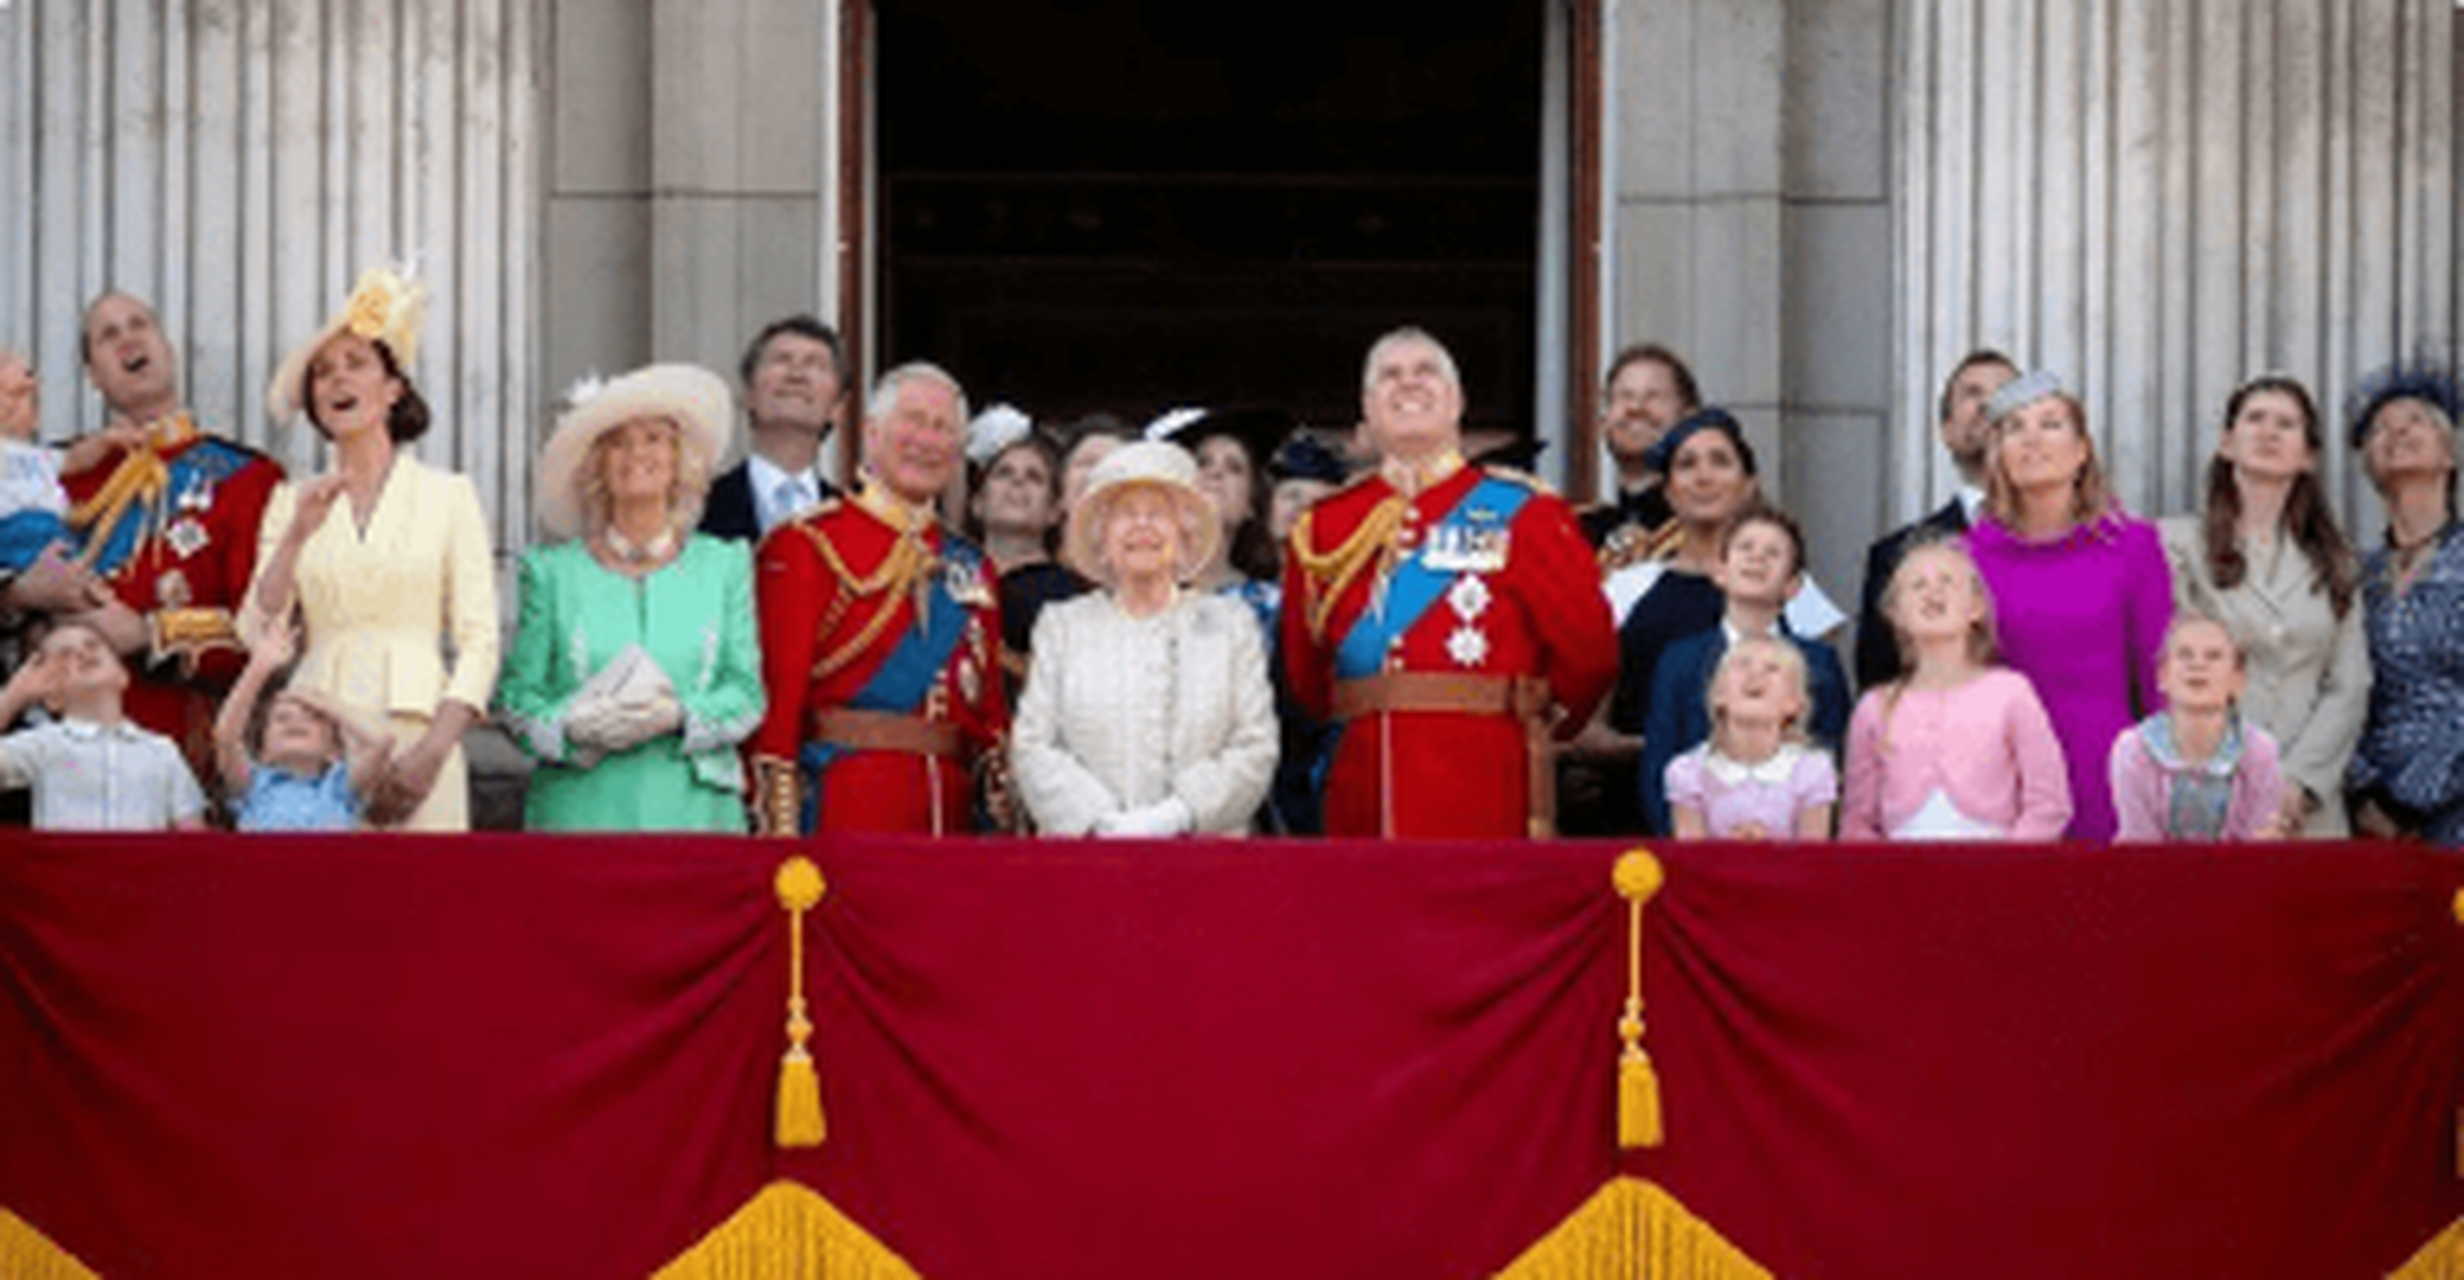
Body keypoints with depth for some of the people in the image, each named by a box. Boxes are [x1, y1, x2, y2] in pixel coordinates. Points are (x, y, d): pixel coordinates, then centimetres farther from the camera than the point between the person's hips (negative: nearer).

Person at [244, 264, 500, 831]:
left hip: (415, 731, -1)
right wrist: (298, 536, -5)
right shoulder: (291, 503, 15)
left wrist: (434, 751, -11)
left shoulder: (449, 496, 9)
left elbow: (479, 641, 2)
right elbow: (258, 637, 6)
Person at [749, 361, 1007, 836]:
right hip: (842, 811, -5)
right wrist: (779, 829, -14)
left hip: (950, 811, 5)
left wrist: (1004, 822, 6)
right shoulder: (805, 546, 0)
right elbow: (777, 692, -7)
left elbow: (992, 708, 16)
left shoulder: (971, 567, 18)